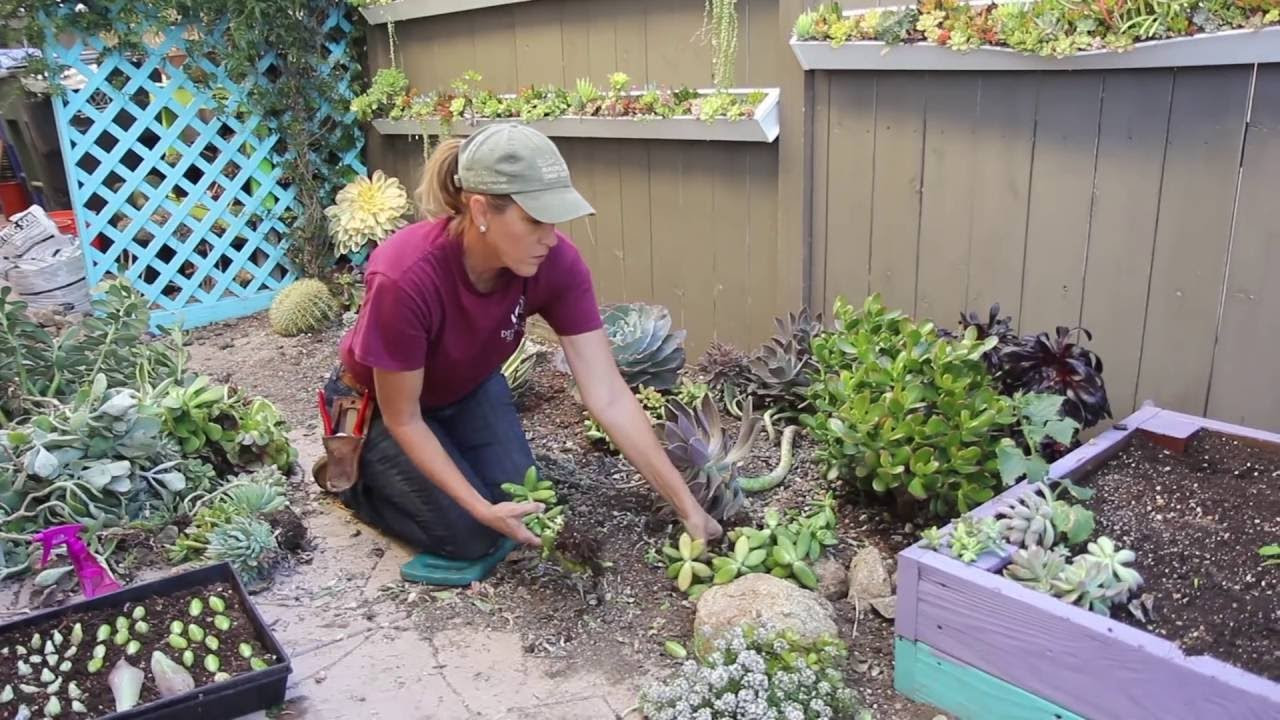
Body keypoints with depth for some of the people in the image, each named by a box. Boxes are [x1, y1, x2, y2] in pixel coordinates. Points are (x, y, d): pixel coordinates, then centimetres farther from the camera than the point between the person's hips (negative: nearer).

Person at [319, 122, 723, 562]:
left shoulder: (556, 264, -28)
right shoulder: (404, 278, -41)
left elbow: (609, 398, -27)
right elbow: (403, 419, -26)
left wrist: (687, 508, -29)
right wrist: (480, 507, -30)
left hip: (469, 388, 5)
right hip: (379, 404, -4)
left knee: (526, 512, -1)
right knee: (472, 536, -11)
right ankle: (353, 474, 13)